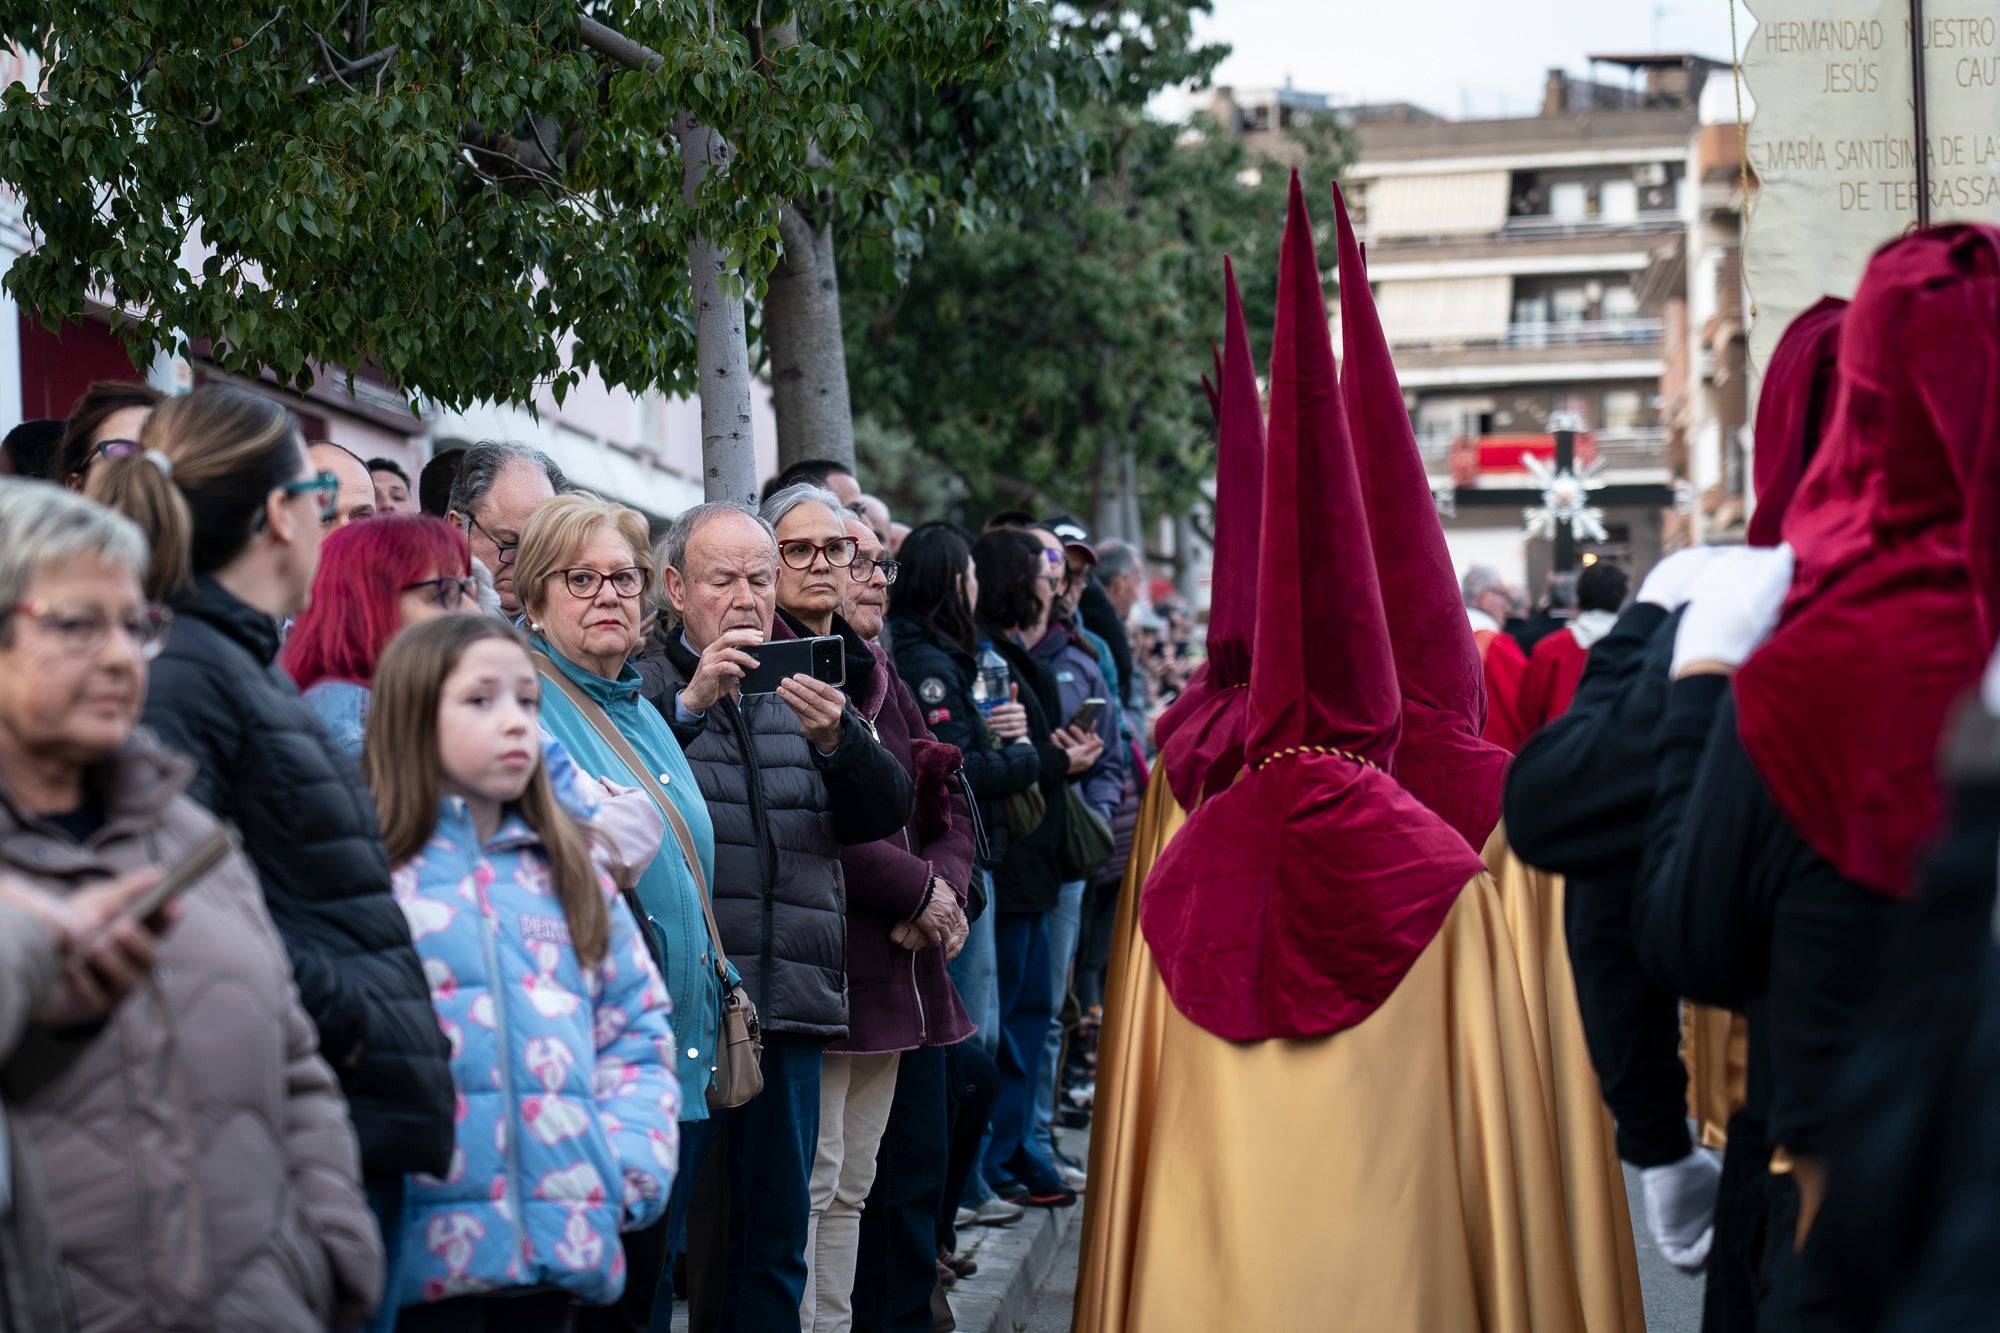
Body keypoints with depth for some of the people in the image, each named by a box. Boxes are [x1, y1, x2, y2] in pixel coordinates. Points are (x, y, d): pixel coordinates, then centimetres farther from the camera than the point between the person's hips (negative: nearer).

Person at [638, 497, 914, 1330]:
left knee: (777, 1230, 11)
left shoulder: (805, 692, 18)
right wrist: (688, 705, -22)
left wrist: (836, 739, -13)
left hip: (790, 1007, 5)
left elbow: (886, 814, 5)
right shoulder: (645, 687, 3)